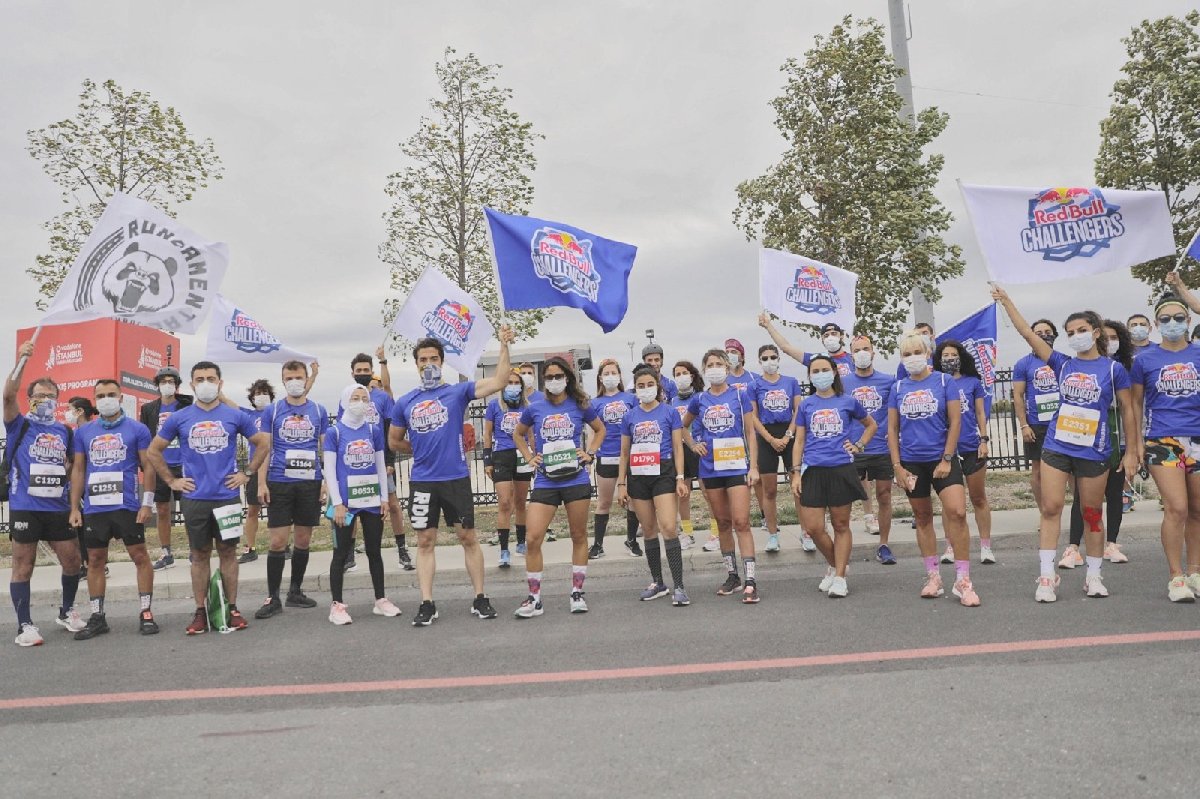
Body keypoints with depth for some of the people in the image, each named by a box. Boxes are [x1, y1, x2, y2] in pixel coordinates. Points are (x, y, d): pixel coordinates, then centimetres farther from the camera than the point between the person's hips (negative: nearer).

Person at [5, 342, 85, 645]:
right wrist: (21, 362, -28)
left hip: (59, 508, 4)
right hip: (25, 508, -4)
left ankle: (67, 611, 28)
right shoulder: (20, 426, -1)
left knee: (72, 561, 8)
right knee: (23, 566, 3)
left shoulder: (65, 431, 10)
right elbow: (8, 396, -18)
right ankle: (24, 625, 12)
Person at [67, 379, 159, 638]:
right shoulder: (83, 432, 10)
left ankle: (145, 613, 9)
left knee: (139, 556, 0)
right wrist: (75, 507, 7)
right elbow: (78, 470, 13)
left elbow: (148, 467, -1)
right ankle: (97, 617, 19)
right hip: (94, 508, 4)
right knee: (95, 560, 9)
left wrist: (147, 503, -8)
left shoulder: (137, 429, 0)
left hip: (127, 506, -3)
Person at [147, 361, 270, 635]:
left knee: (228, 551, 6)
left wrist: (247, 473, 4)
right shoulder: (179, 418, 2)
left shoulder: (235, 416, 1)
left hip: (227, 496, 0)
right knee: (200, 554, 8)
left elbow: (263, 443, 10)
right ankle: (200, 612, 15)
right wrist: (171, 480, 5)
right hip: (194, 498, 1)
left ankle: (233, 609, 15)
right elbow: (153, 451, 12)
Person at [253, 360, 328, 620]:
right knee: (278, 541, -2)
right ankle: (273, 598, 8)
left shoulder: (319, 411, 6)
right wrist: (261, 483, -5)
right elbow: (264, 449, 2)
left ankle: (295, 592, 23)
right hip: (279, 483, -2)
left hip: (310, 483, 2)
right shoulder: (272, 411, 3)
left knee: (303, 540, 9)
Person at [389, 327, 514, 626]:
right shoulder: (404, 403, 6)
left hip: (456, 478, -2)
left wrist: (504, 346, -22)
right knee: (425, 542, 7)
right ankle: (427, 604, 13)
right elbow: (394, 441, 18)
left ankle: (480, 599, 16)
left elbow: (498, 381, -14)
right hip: (422, 481, 2)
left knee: (468, 537, 6)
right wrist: (422, 445, 10)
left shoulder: (458, 392, -2)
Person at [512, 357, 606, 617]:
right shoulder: (534, 408, 3)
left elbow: (600, 430, 18)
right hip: (545, 481, 0)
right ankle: (534, 598, 5)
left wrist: (590, 453, 4)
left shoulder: (580, 405, 2)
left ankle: (577, 593, 23)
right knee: (533, 538, -8)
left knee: (579, 537, 9)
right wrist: (529, 457, 5)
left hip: (576, 479, 0)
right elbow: (518, 435, 20)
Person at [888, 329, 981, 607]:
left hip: (942, 459, -3)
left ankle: (962, 580, -6)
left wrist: (947, 459, -11)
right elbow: (892, 429, 6)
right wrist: (897, 466, 0)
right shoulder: (898, 388, 4)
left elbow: (955, 422, -4)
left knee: (957, 513, -16)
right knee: (922, 518, 11)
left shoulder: (945, 381, -2)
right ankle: (933, 576, 23)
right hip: (912, 463, 3)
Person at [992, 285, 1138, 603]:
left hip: (1094, 451, -2)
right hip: (1056, 447, 2)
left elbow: (1127, 410, 4)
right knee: (1050, 508, -3)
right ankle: (1047, 576, 1)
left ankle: (1094, 576, 20)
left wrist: (1131, 452, 2)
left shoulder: (1113, 368, 0)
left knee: (1092, 514, 8)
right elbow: (1028, 333, 3)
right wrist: (1006, 301, -1)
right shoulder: (1063, 364, 6)